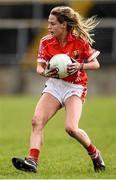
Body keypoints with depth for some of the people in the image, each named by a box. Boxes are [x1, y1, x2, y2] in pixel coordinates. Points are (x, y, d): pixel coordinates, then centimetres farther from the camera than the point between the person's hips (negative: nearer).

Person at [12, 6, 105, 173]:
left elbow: (96, 64, -4)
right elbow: (39, 67, 1)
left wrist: (79, 66, -23)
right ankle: (32, 161, -24)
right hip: (54, 85, 4)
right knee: (37, 121, -18)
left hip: (75, 88, -4)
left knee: (71, 128, -21)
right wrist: (45, 72, -22)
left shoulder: (80, 41, -11)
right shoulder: (46, 42, -2)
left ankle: (94, 153, 5)